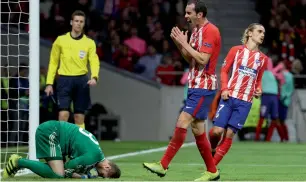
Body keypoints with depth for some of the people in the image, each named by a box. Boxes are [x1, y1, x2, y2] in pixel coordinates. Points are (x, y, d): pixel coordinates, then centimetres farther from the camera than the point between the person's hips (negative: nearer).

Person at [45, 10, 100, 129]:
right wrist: (49, 83, 3)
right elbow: (53, 63, 8)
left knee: (79, 117, 5)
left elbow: (94, 61, -5)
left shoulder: (89, 43, 6)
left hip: (81, 81, 1)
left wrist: (94, 77, -24)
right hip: (64, 80, -1)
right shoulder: (61, 40, 5)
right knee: (63, 114, -11)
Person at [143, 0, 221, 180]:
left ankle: (163, 165, -14)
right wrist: (179, 44, 4)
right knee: (197, 130, 9)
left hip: (203, 88, -10)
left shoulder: (210, 31, -14)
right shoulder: (196, 31, 14)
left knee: (182, 123, -14)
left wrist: (184, 43, -16)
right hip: (195, 86, 10)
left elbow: (202, 60, -20)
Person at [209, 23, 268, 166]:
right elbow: (224, 70, 5)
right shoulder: (236, 50, 3)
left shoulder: (262, 58, 10)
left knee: (230, 134, -3)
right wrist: (224, 88, -9)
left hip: (245, 102, 2)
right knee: (217, 130, -12)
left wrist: (258, 90, -1)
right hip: (229, 96, -2)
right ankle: (211, 150, 20)